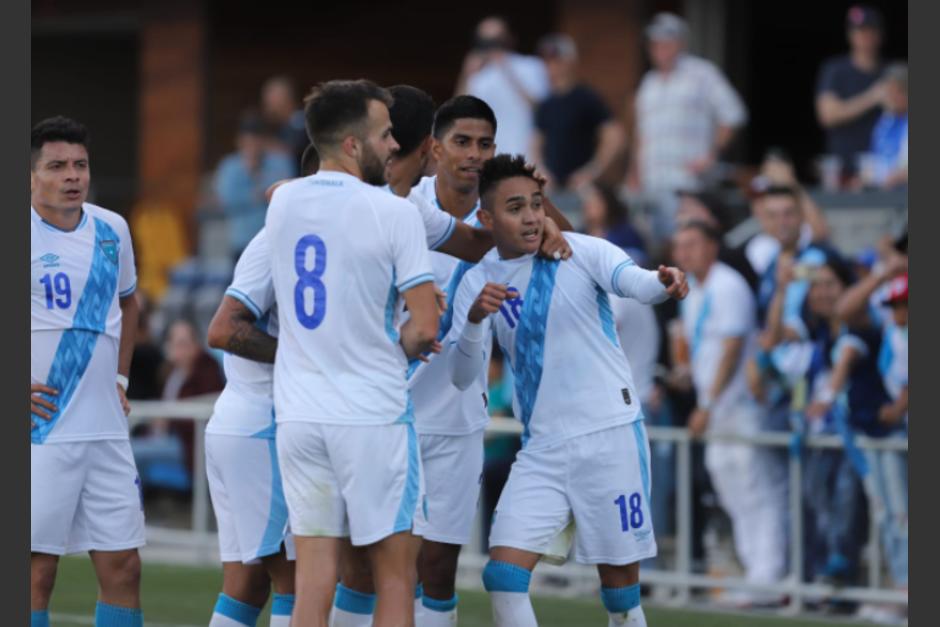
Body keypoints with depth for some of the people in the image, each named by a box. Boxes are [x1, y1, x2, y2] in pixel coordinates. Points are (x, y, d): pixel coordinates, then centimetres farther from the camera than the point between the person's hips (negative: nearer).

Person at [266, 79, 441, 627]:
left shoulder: (283, 202, 5)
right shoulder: (395, 213, -11)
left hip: (299, 413, 5)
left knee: (315, 576, 5)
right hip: (373, 415, -4)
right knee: (396, 575, 5)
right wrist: (399, 350, 8)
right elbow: (425, 328, -13)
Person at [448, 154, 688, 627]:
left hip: (610, 434, -3)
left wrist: (663, 284, -46)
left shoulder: (581, 252, -4)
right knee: (503, 574, -10)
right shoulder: (478, 283, 4)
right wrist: (475, 318, -23)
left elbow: (633, 281, -22)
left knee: (620, 586, 2)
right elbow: (461, 376, -4)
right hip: (541, 450, 3)